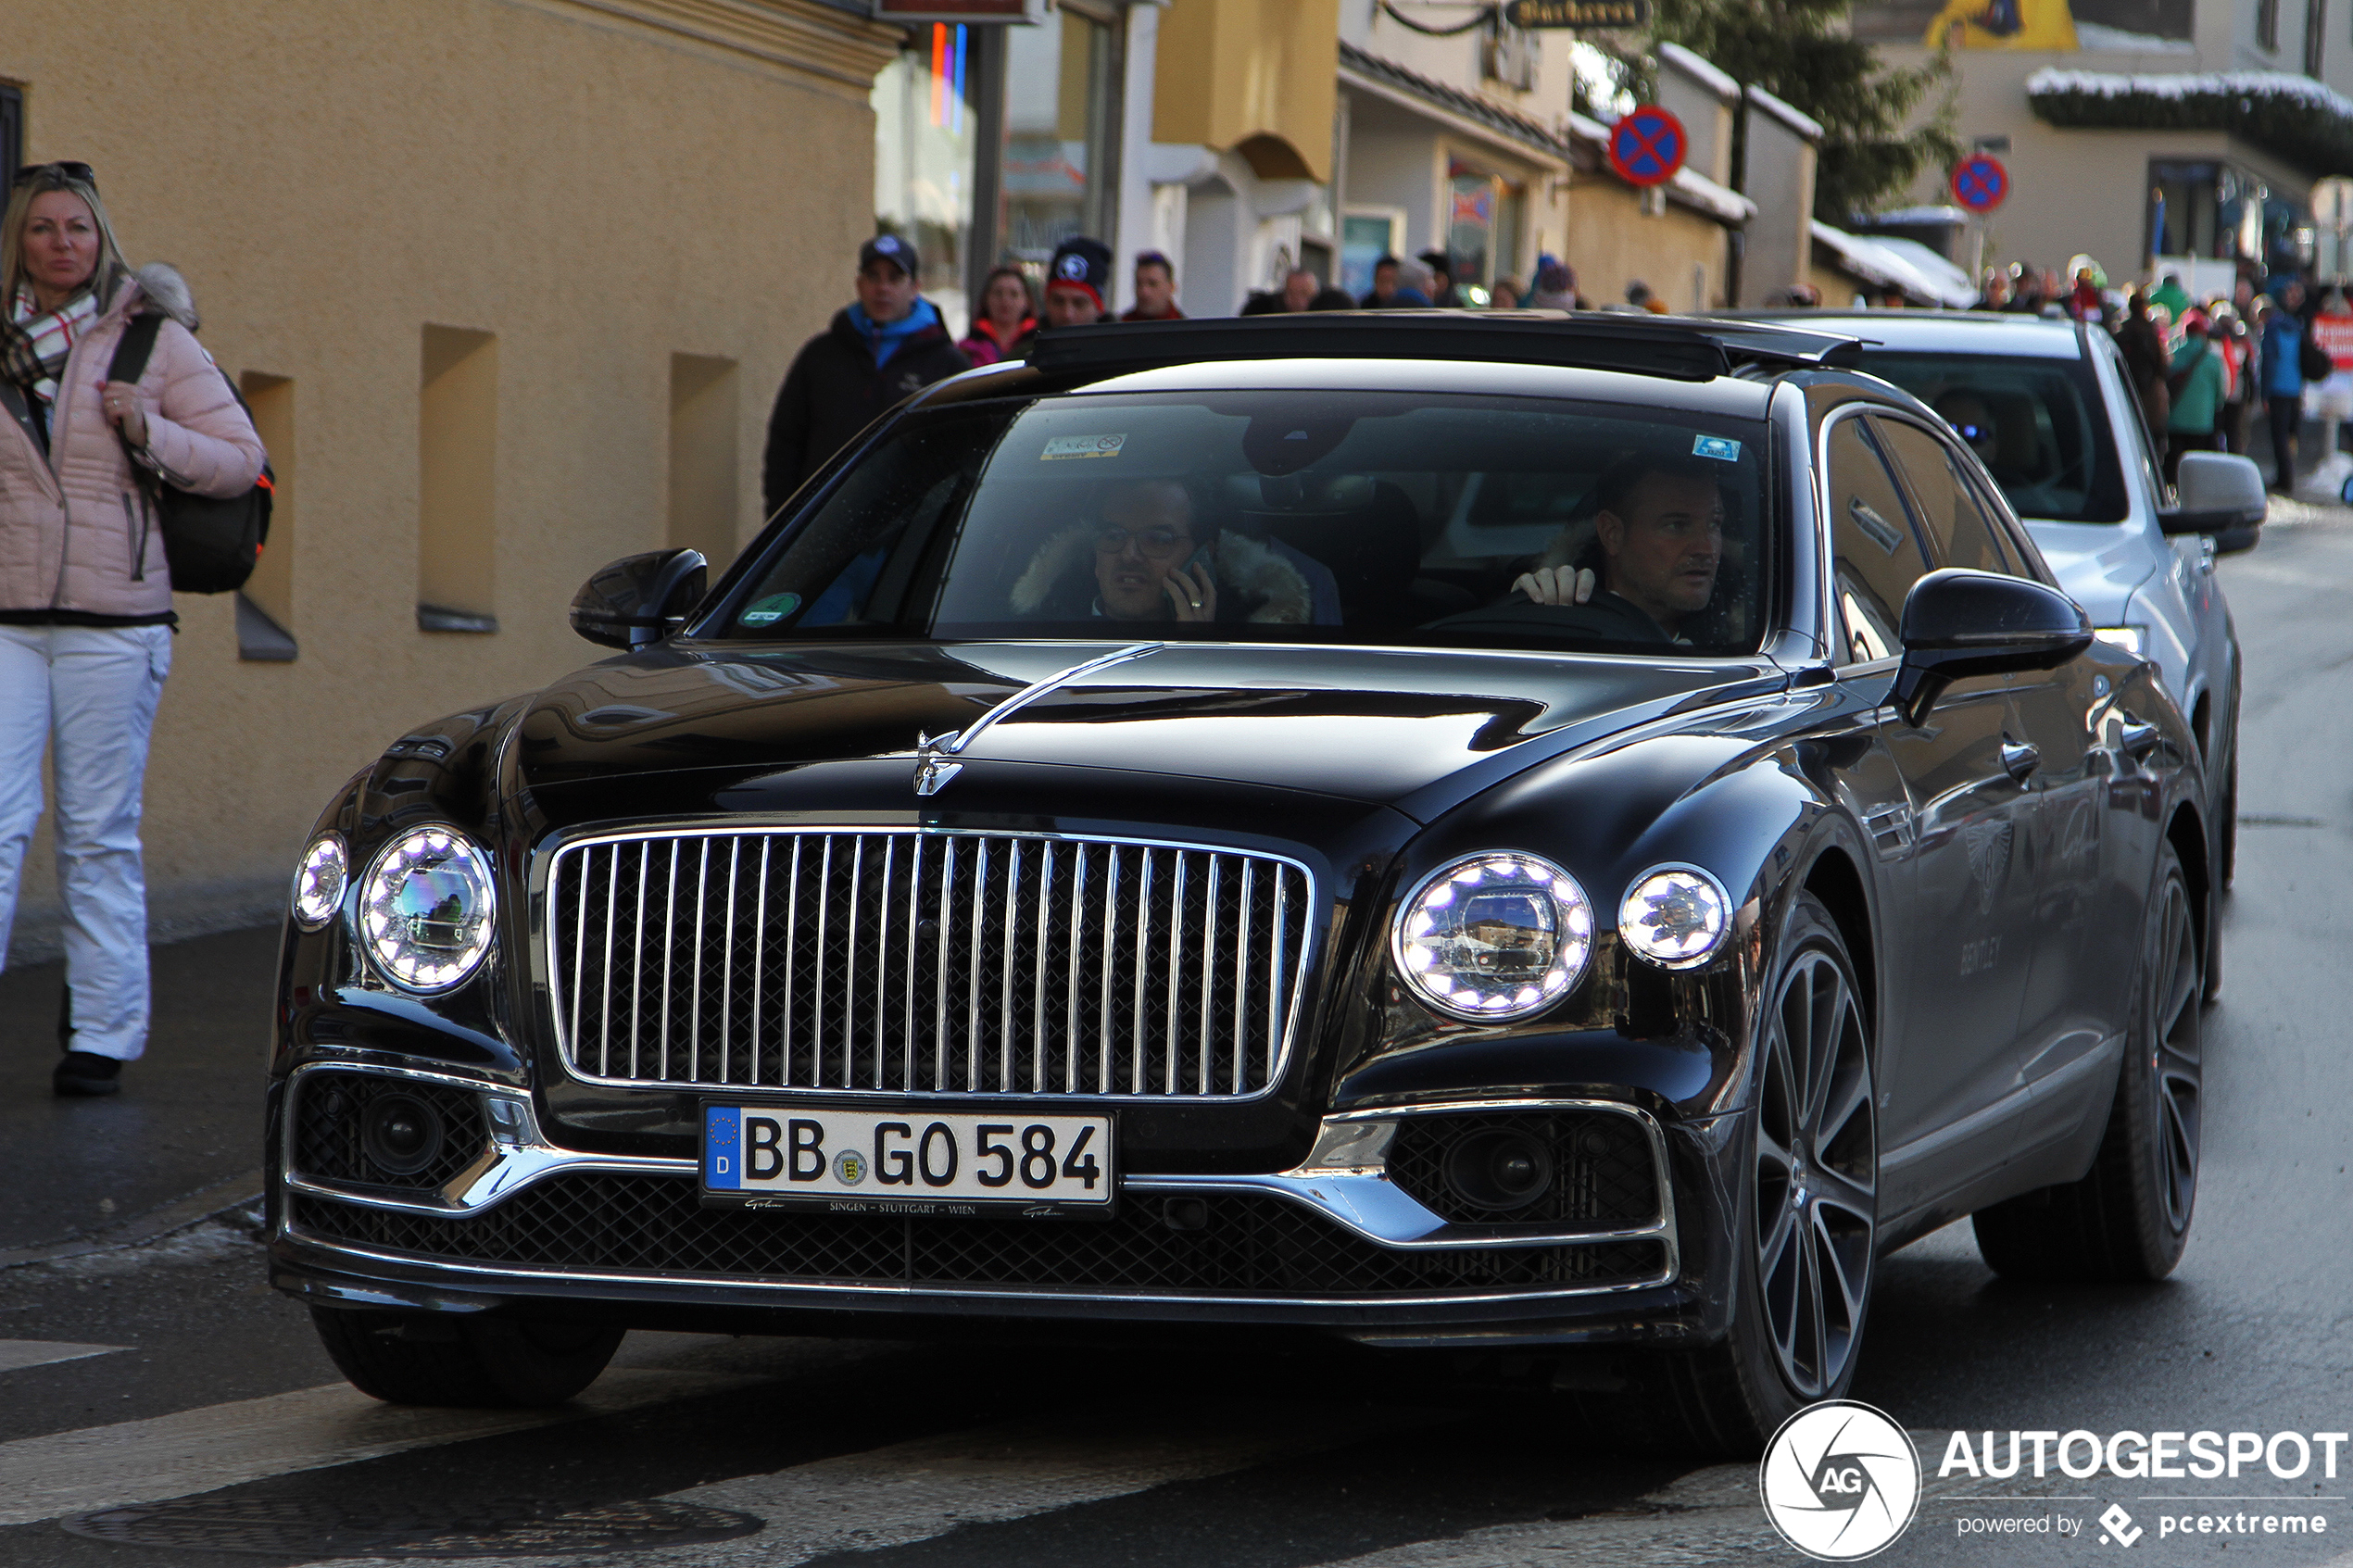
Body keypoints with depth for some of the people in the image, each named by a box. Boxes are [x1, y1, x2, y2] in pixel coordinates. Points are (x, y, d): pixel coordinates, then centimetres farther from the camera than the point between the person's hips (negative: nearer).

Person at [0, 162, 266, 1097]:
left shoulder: (154, 341, 1)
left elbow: (241, 460, 2)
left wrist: (152, 433, -12)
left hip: (113, 617, -2)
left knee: (100, 830, 1)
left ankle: (104, 1034, 8)